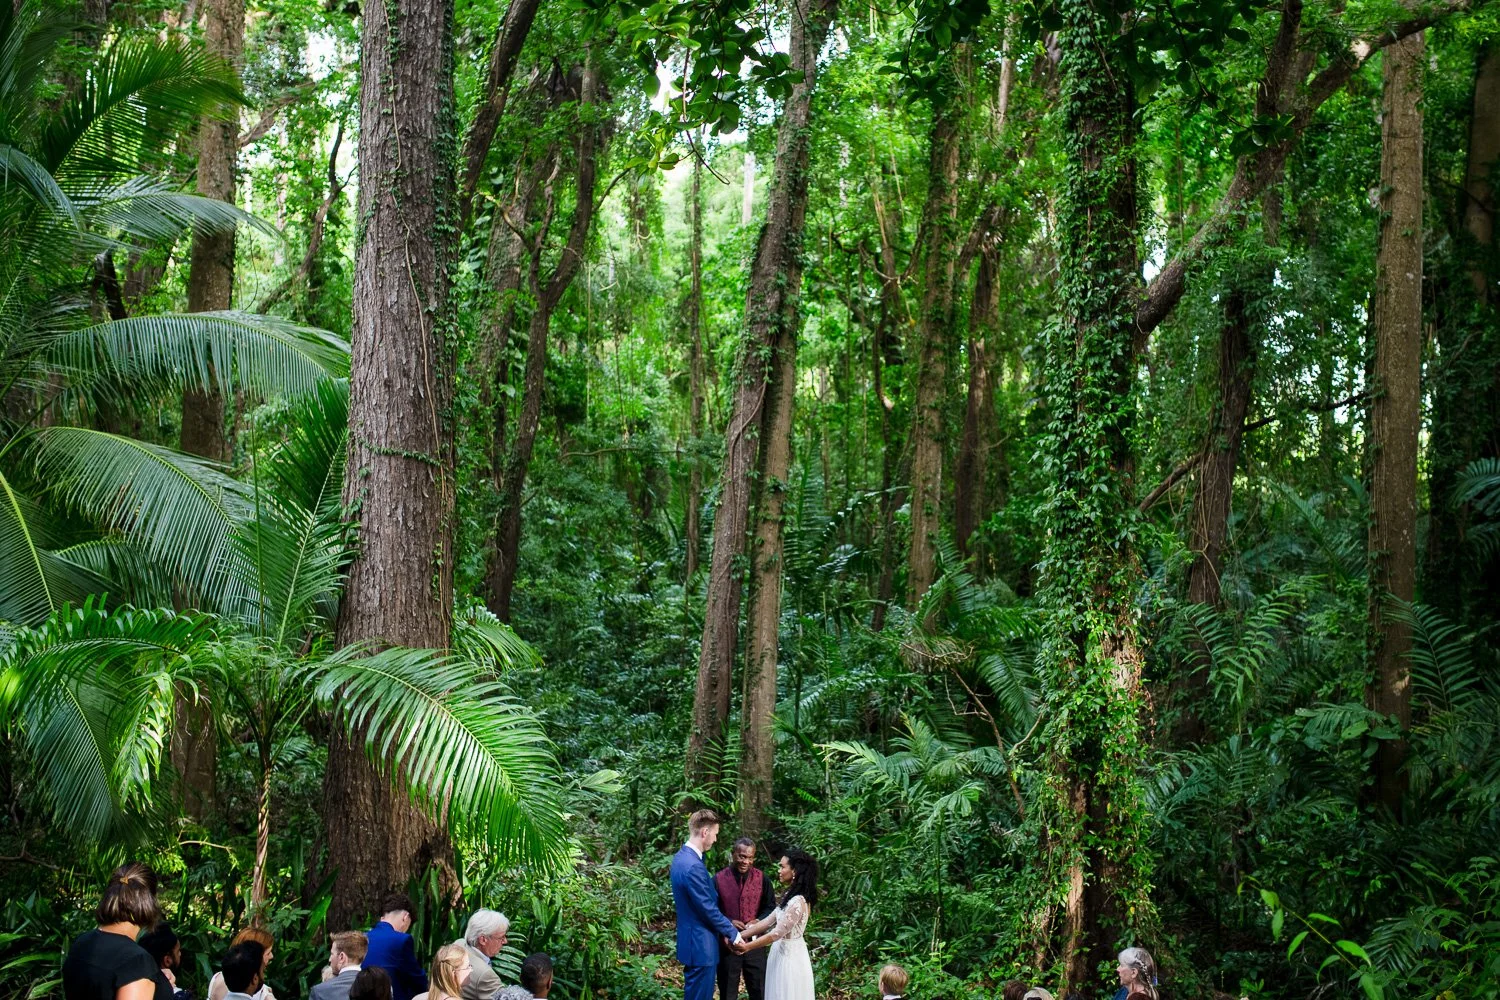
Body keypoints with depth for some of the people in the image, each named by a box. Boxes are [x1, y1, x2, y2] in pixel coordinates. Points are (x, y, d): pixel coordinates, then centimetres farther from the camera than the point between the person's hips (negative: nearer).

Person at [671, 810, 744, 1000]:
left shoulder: (682, 857, 7)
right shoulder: (693, 867, -26)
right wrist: (733, 934, -9)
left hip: (693, 940, 10)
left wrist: (724, 930, 14)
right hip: (700, 945, -10)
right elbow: (709, 910, -21)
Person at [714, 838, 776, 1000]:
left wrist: (759, 921, -14)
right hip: (727, 944, -1)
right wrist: (729, 922, -20)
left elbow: (771, 907, 5)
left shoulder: (761, 878, -4)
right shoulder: (718, 879, -9)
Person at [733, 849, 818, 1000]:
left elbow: (776, 934, -23)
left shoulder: (798, 902, -24)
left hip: (790, 956, -9)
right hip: (783, 953, 9)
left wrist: (746, 947, -16)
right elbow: (768, 922, 6)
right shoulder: (790, 896, 7)